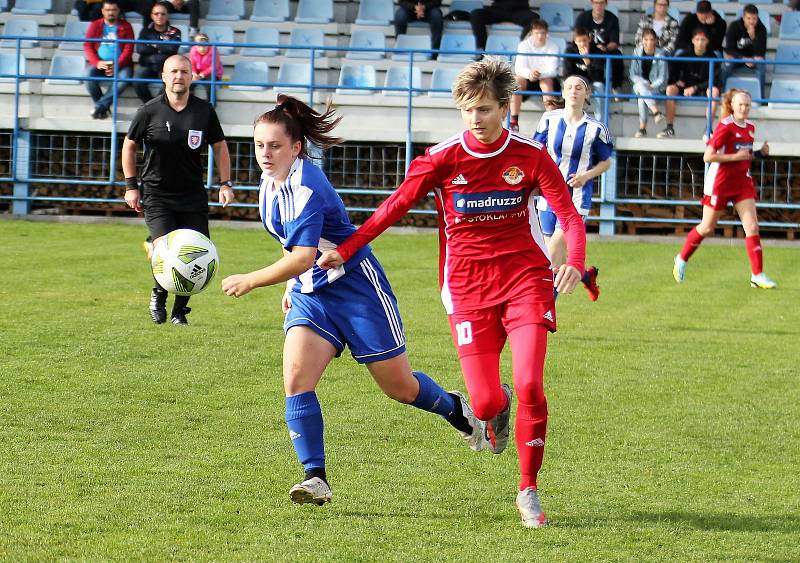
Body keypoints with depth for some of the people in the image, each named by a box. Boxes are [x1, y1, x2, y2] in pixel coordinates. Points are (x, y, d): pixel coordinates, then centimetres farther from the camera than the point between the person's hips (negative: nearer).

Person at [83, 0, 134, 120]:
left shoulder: (126, 27, 6)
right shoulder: (95, 26, 10)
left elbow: (128, 49, -2)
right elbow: (87, 46, 2)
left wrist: (117, 65, -18)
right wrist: (97, 63, -16)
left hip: (120, 64, -1)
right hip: (100, 63, 1)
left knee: (124, 79, -34)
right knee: (89, 75, -31)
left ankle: (100, 105, -27)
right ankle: (103, 108, -14)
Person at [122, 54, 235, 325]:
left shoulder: (204, 110, 1)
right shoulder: (150, 111, -5)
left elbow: (219, 146, 13)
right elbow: (129, 145, 7)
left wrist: (225, 184, 4)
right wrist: (131, 186, 2)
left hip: (193, 196, 3)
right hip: (157, 195, -2)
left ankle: (179, 311, 16)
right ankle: (159, 293, 13)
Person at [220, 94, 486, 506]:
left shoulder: (306, 188, -26)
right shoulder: (269, 184, 3)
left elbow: (302, 258, -34)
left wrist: (249, 282, -27)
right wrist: (292, 287, 18)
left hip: (356, 288, -7)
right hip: (309, 294, 7)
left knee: (399, 387, 6)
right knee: (296, 378, -15)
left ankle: (457, 410, 37)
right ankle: (315, 478, -15)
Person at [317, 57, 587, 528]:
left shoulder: (530, 156, -2)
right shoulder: (443, 158, -3)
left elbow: (569, 214, -5)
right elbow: (396, 206, 3)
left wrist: (575, 263, -24)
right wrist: (346, 250, -4)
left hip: (525, 281, 0)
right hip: (468, 289, 0)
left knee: (529, 386, -18)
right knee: (485, 402, -8)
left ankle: (529, 491, 0)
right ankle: (499, 408, 34)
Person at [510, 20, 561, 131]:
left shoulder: (553, 47, -11)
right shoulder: (524, 45, -8)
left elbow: (552, 70, -21)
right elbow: (519, 68, -18)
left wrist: (539, 75, -41)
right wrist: (529, 73, -41)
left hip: (547, 78, -1)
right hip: (528, 80, 1)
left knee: (546, 82, -35)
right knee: (516, 81, -30)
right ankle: (514, 121, -33)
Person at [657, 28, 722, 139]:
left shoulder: (712, 57, -7)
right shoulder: (685, 56, -1)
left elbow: (714, 80, -12)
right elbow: (673, 73, 7)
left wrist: (695, 88, -19)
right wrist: (677, 81, -15)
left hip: (703, 89, -2)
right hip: (685, 88, 2)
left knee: (714, 91, -34)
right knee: (670, 89, -27)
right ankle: (669, 128, -26)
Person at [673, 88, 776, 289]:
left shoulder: (750, 127, 7)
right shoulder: (725, 126, -16)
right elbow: (708, 156, -19)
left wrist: (760, 152, 2)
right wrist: (735, 156, -22)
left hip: (742, 181, 6)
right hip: (720, 182, -6)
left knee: (752, 226, -6)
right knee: (707, 228, 6)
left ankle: (757, 275, -5)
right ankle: (682, 259, 30)